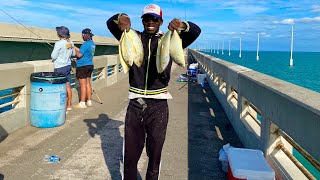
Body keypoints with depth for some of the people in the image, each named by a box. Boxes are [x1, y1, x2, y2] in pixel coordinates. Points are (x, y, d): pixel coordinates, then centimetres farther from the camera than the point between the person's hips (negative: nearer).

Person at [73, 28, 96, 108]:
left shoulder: (86, 44, -17)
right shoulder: (92, 44, 11)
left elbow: (79, 55, -19)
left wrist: (75, 49, -3)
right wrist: (75, 47, 16)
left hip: (83, 66, -9)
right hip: (90, 65, 9)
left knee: (83, 85, -5)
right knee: (88, 84, 13)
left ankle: (82, 103, 0)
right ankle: (89, 101, 19)